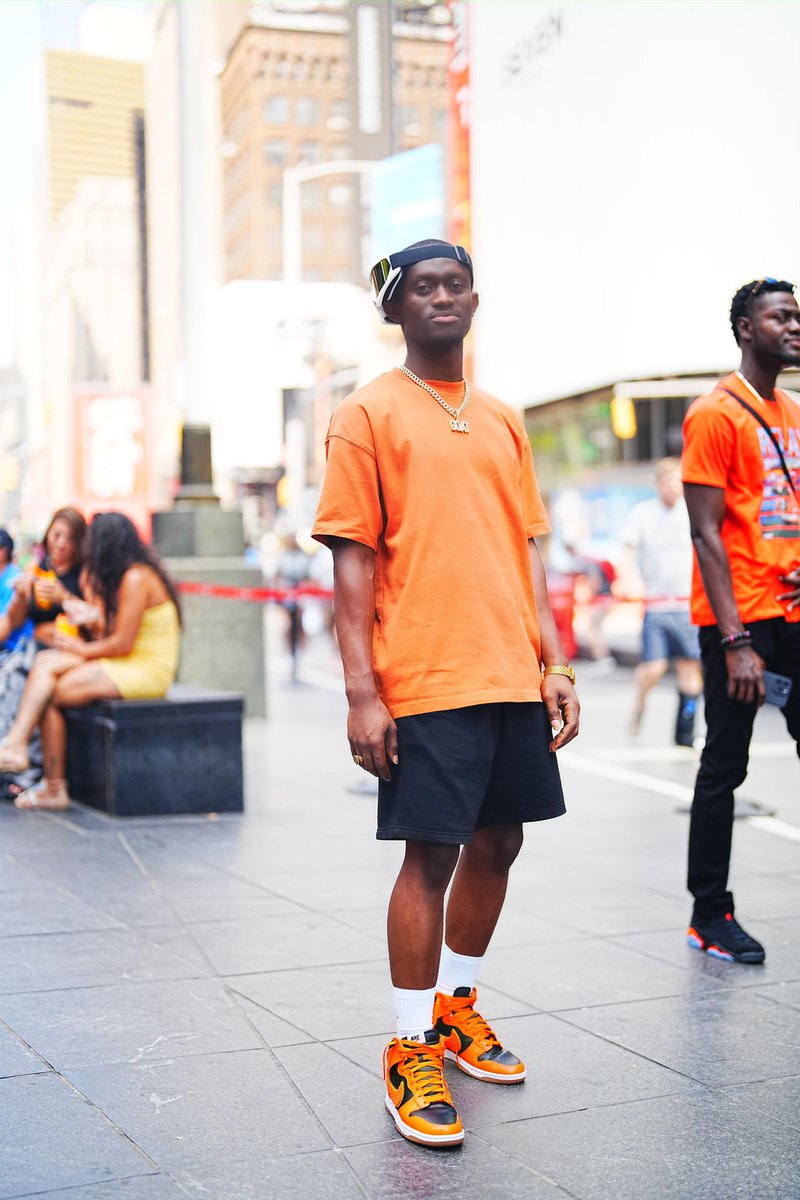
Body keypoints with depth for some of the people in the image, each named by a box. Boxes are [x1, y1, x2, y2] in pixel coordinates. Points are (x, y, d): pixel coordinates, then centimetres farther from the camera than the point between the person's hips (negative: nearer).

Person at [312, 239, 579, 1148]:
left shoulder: (502, 423, 16)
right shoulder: (367, 415, -1)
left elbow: (525, 551, 17)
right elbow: (352, 560, -6)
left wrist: (554, 663, 9)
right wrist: (362, 691, -12)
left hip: (513, 679, 6)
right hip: (425, 684, -6)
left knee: (497, 844, 12)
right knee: (431, 854, -4)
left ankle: (456, 1004, 31)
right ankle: (411, 1051, 10)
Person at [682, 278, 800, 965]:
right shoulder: (717, 414, -7)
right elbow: (707, 533, -13)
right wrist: (735, 640, -18)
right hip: (739, 619, -7)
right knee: (725, 765, 0)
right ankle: (710, 915, 11)